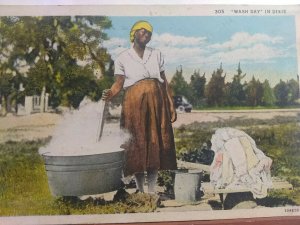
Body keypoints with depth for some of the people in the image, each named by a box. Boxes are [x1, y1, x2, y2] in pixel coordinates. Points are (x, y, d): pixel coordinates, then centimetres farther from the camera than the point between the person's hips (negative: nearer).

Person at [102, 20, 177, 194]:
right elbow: (119, 83, -2)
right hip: (134, 102, -2)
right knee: (137, 143, -3)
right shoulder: (122, 58, 4)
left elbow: (164, 81, 10)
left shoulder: (157, 54, 12)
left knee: (155, 142, 1)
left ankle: (152, 189, 9)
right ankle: (140, 189, 9)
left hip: (156, 101, 3)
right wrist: (111, 93, -23)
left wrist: (171, 105, 6)